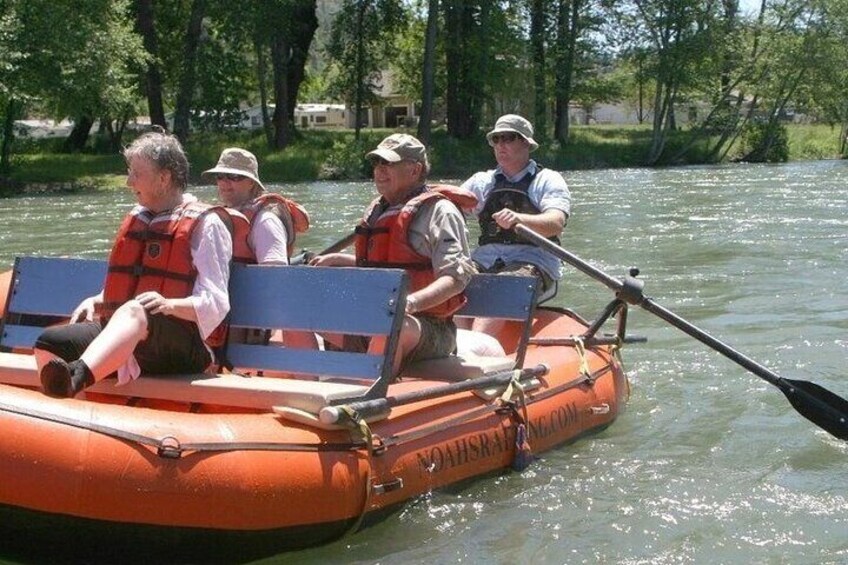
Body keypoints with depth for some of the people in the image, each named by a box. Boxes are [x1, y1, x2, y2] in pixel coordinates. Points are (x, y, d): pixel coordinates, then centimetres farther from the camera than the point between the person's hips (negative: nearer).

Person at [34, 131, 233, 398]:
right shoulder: (136, 220, 25)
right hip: (124, 337, 7)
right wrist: (95, 302, 9)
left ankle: (77, 377, -67)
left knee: (133, 312, -41)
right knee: (50, 343, -17)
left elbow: (215, 305, -7)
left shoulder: (205, 224, 2)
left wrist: (168, 305, -25)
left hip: (184, 345, -7)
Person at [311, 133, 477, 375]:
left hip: (428, 329, -8)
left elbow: (456, 277, -18)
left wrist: (412, 302, -33)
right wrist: (337, 260, 22)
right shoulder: (377, 210, 19)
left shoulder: (440, 210, -6)